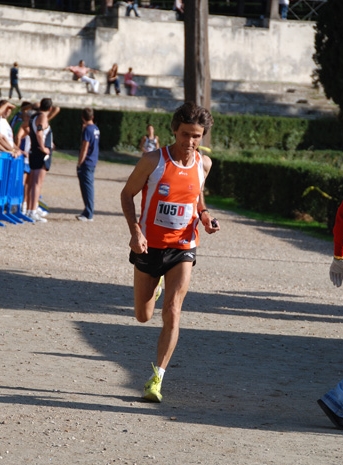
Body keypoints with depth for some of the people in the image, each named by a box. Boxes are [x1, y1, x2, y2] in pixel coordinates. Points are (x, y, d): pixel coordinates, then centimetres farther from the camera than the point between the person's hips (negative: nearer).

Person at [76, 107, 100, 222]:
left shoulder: (87, 129, -15)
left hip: (86, 163, -9)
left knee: (87, 187, -6)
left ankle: (88, 214, -6)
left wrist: (79, 164, -13)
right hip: (93, 162, 9)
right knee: (89, 187, 15)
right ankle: (88, 212, 21)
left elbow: (84, 148, -17)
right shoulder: (96, 129, 11)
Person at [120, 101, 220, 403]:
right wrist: (135, 231, -17)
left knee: (172, 313, -14)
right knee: (143, 317, 13)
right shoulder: (153, 161, -13)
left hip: (182, 249, 1)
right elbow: (128, 194, -3)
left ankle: (157, 378, -8)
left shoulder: (204, 164, -2)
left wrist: (205, 216, -1)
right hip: (149, 246, -1)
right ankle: (155, 285, 50)